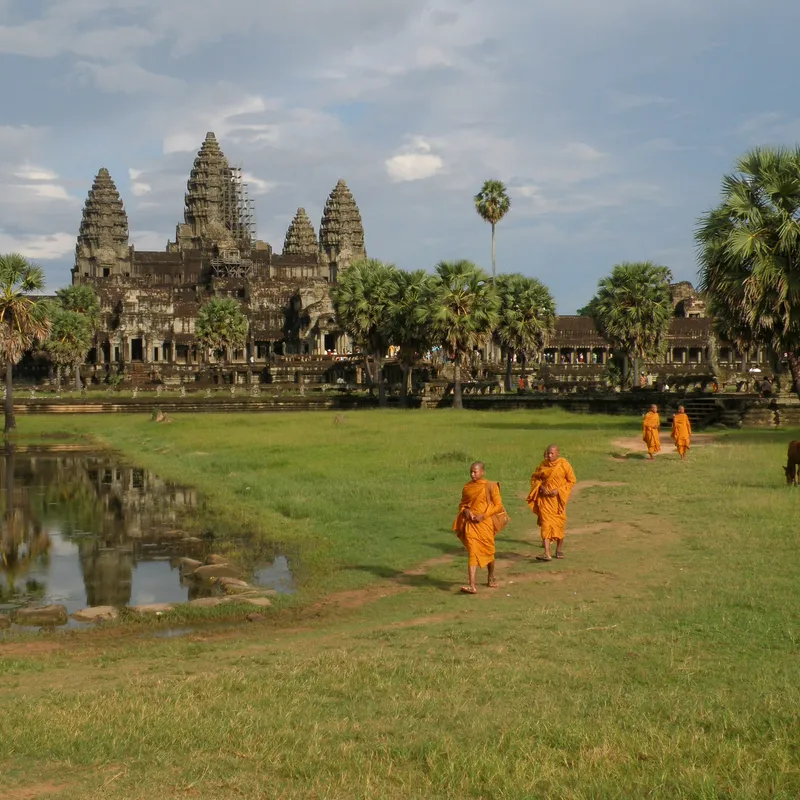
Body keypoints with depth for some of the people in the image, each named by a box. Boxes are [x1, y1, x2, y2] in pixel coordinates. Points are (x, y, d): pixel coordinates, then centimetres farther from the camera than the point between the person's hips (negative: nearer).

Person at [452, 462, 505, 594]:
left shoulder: (490, 487, -6)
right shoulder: (467, 487, 5)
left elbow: (498, 506, -5)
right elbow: (462, 504, 17)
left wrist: (484, 515, -15)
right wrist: (465, 511, -6)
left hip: (485, 523, -1)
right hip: (470, 524, 2)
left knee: (488, 552, 14)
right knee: (473, 552, -10)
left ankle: (491, 578, 40)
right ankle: (472, 586, -19)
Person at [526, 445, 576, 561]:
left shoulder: (564, 464, -6)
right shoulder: (543, 465, 1)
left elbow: (571, 481, -3)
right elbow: (535, 477, 13)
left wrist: (558, 490, -14)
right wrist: (541, 487, -7)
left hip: (558, 498, -1)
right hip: (545, 498, 1)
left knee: (559, 524, 10)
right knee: (545, 524, -10)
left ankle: (559, 549, 32)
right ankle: (547, 554, -17)